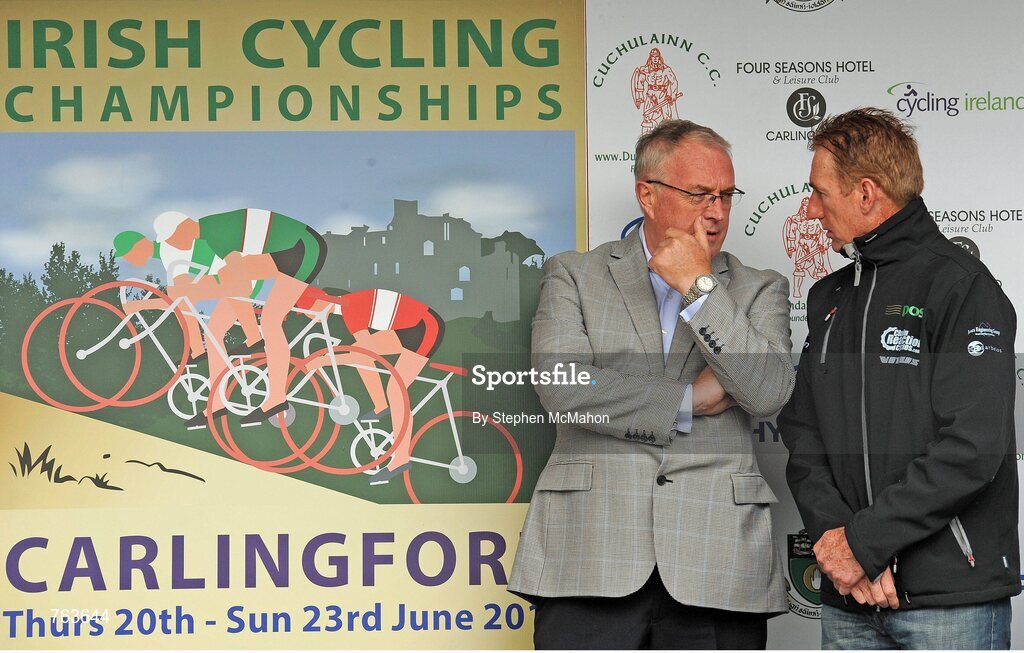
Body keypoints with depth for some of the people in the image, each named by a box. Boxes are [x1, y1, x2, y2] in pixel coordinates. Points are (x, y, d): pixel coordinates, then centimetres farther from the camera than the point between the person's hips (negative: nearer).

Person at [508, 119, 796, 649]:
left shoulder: (759, 290, 14)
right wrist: (689, 401, -4)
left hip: (716, 564, 1)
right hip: (591, 558, -1)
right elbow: (561, 384, -6)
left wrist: (698, 287, -4)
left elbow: (769, 392, -3)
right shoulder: (573, 276, 11)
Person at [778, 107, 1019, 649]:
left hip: (953, 591, -6)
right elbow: (802, 436, 10)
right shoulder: (829, 300, 16)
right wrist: (833, 532, -8)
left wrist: (863, 541, -14)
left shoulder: (961, 285, -6)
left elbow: (973, 447, -16)